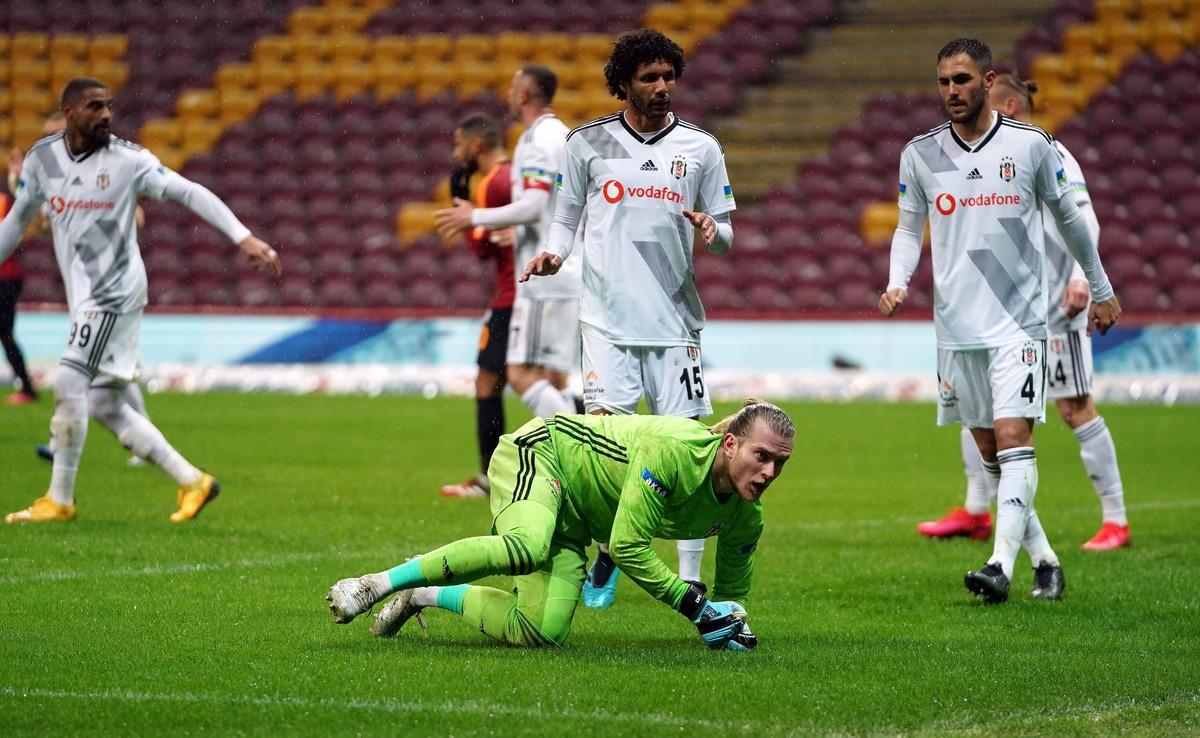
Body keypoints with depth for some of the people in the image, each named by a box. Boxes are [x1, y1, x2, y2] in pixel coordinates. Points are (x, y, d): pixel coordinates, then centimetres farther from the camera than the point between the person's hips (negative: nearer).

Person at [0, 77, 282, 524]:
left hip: (115, 290, -6)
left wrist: (243, 238, -24)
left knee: (69, 383, -14)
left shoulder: (127, 160, -10)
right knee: (105, 405, 6)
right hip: (82, 295, 6)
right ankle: (191, 481, 14)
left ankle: (59, 499, -2)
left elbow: (189, 193, -14)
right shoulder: (42, 157, 5)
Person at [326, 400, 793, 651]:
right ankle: (377, 584, -30)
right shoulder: (673, 449, -30)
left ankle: (426, 596, 7)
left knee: (538, 633, -14)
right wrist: (692, 603, -23)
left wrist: (730, 622, -3)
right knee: (527, 547, -41)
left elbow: (732, 591, 14)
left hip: (571, 522, 7)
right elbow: (628, 548, -28)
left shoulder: (745, 518, -7)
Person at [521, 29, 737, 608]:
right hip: (608, 315, -1)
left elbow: (725, 231, 11)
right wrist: (554, 252, -6)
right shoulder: (588, 143, 5)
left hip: (675, 319, 1)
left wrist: (713, 230, -12)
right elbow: (566, 214, 14)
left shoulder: (700, 148, 7)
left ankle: (690, 579, 3)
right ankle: (605, 555, 10)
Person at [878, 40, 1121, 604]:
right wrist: (897, 283, -6)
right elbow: (909, 229, 14)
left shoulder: (1031, 146, -2)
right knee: (990, 454, 6)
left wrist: (1102, 291, 19)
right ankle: (1045, 562, 17)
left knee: (1013, 441, -15)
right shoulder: (920, 154, 3)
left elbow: (1069, 219, 11)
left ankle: (1001, 566, -23)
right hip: (956, 326, 3)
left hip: (1019, 321, -3)